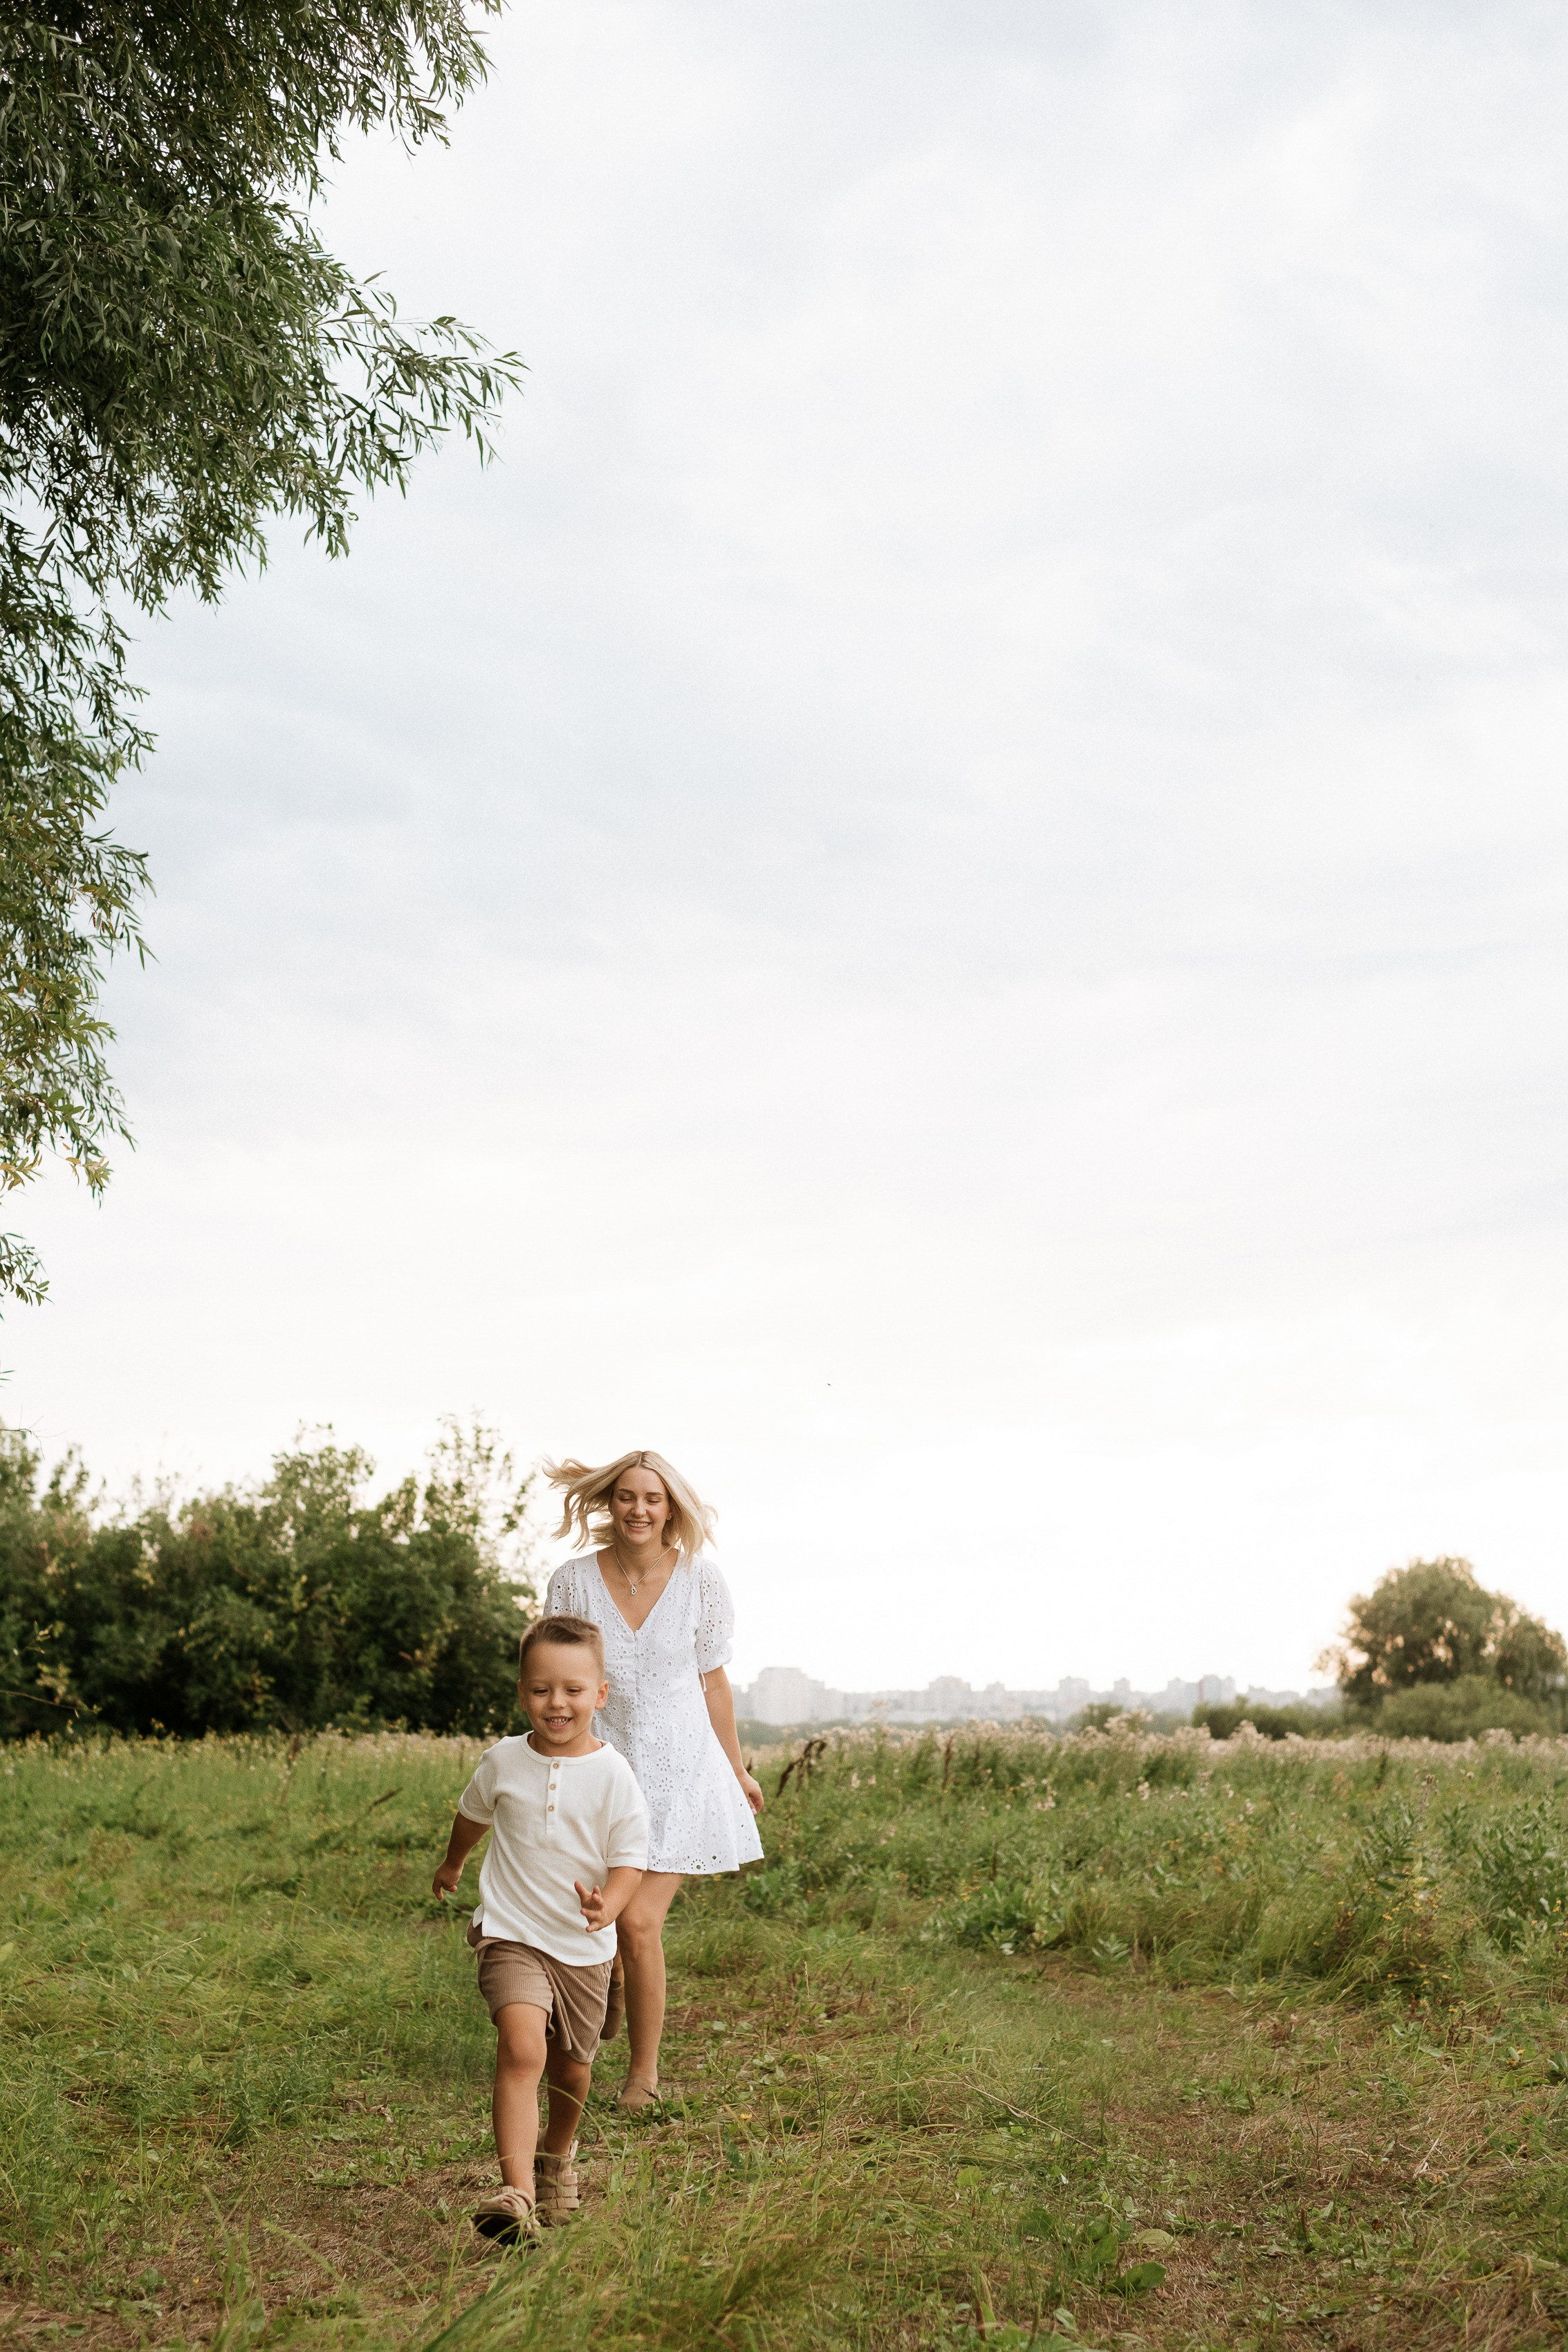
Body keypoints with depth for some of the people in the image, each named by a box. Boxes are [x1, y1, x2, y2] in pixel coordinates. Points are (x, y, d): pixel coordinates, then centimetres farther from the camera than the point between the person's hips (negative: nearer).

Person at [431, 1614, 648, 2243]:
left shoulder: (614, 1776, -10)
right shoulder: (504, 1762, -4)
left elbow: (630, 1859, -8)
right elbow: (473, 1814, 18)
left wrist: (608, 1906, -30)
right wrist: (451, 1864, 35)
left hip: (584, 1948, 1)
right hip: (512, 1936, -1)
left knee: (570, 2070, 16)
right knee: (522, 2050, -24)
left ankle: (558, 2157, 46)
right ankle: (516, 2194, -29)